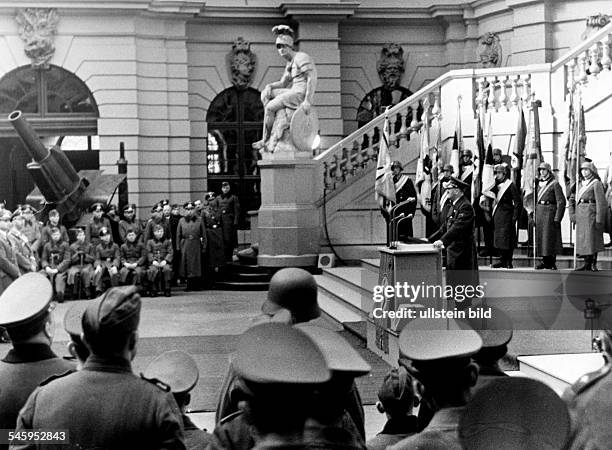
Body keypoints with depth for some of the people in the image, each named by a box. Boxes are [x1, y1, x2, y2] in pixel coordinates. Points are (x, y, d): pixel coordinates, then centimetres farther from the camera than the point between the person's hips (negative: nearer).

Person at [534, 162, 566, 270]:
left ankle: (552, 262, -2)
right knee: (540, 237, 6)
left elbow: (561, 202, -9)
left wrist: (557, 219, -15)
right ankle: (545, 261, 12)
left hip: (550, 211, -7)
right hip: (539, 211, 7)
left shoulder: (555, 184, -6)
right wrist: (534, 215, 13)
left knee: (550, 237, -7)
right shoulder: (539, 184, 15)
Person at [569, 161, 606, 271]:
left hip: (591, 213, -7)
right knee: (582, 240, 6)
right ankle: (587, 264, 10)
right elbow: (572, 199, 22)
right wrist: (572, 214, 9)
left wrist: (599, 220, -16)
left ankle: (593, 264, -3)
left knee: (592, 238, -7)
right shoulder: (581, 184, 17)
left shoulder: (596, 183, -5)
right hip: (580, 215, 7)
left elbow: (601, 203, -11)